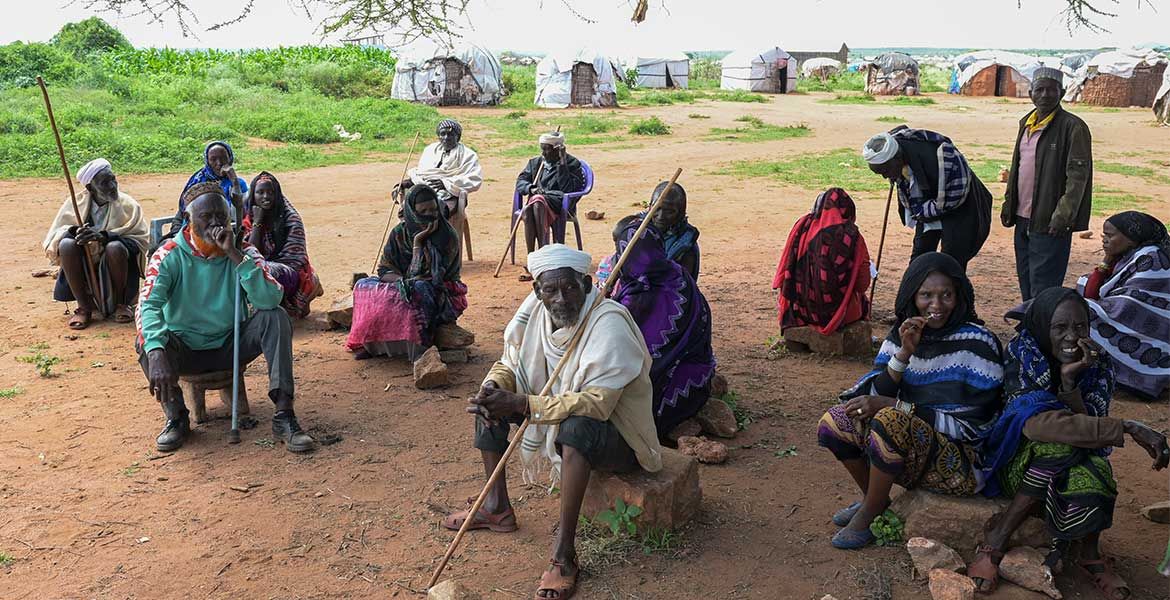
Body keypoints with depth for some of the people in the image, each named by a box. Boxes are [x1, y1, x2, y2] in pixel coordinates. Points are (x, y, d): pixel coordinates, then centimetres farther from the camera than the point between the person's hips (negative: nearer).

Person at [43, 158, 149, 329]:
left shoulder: (128, 204, -7)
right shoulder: (76, 204, -3)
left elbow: (141, 240, -13)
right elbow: (54, 236, 0)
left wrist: (105, 236, -27)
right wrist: (73, 231, -24)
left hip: (112, 266, -2)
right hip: (84, 266, 2)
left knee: (115, 248, -33)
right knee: (66, 244, -26)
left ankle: (121, 304, -7)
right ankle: (84, 307, -14)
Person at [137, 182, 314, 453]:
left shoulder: (242, 251, -8)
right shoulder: (170, 255, -12)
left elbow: (271, 300, -26)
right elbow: (148, 305, -28)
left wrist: (235, 254, -31)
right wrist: (157, 354, -46)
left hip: (230, 345, 1)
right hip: (185, 348, -1)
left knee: (275, 318, -24)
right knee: (146, 342, -30)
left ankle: (284, 415, -25)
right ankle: (176, 418, -6)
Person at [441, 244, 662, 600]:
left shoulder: (609, 323, -27)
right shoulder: (537, 312, -6)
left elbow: (597, 403, -35)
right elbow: (509, 365, 5)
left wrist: (521, 404, -39)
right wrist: (493, 388, -20)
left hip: (618, 439, -7)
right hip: (561, 421, 8)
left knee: (577, 425, -39)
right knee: (491, 398, 1)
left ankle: (564, 555, -31)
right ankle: (497, 508, 7)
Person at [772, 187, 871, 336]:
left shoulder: (802, 225, -4)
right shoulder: (852, 236, -13)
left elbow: (785, 269, 3)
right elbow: (863, 285, -10)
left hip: (799, 311, 4)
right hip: (837, 313, -4)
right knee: (862, 300, 29)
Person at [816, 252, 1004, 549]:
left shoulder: (977, 342, -16)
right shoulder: (902, 334, 0)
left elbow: (970, 426, -18)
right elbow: (877, 395, -4)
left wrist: (893, 406, -21)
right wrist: (904, 352, -20)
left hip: (962, 461, -6)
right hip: (912, 446, 6)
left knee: (889, 422, -31)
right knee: (833, 423, -7)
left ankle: (868, 515, -8)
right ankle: (874, 499, 15)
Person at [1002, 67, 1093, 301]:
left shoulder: (1073, 127, -10)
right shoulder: (1026, 123, 13)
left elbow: (1078, 175, -15)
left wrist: (1064, 215, -20)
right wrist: (1008, 205, 15)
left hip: (1050, 222, -8)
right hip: (1023, 218, 8)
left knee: (1043, 285, -5)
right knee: (1025, 280, 15)